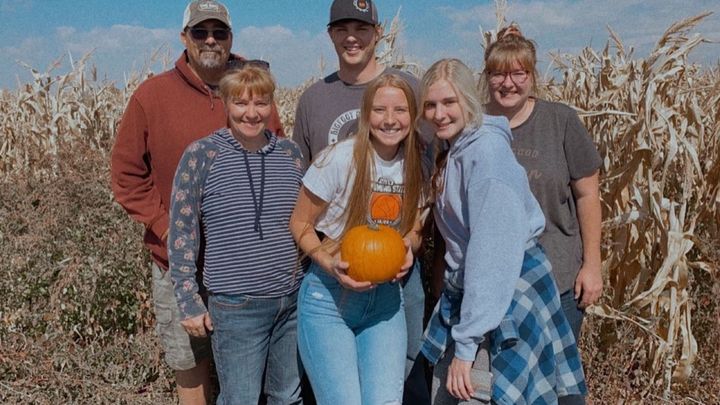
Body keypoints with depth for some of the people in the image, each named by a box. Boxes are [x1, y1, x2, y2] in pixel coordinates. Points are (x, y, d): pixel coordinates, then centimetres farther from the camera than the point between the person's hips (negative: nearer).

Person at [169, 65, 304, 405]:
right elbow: (182, 233, -4)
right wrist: (188, 302, -5)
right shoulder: (200, 155, -7)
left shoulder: (290, 153, 5)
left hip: (293, 300, 4)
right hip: (236, 307, -4)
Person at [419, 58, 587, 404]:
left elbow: (493, 250, -26)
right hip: (466, 293, 8)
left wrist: (466, 343, -25)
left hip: (510, 296, -8)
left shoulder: (487, 149, -20)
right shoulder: (452, 149, 7)